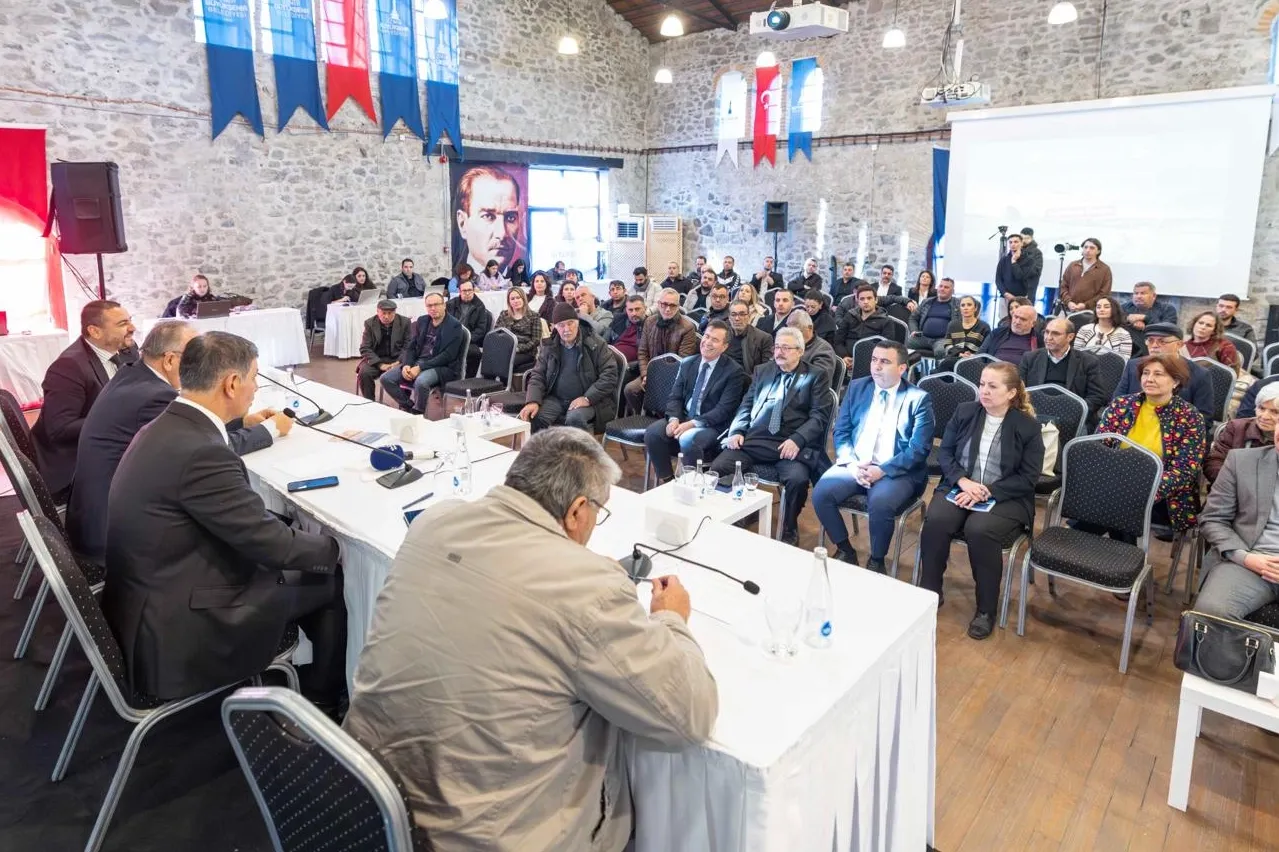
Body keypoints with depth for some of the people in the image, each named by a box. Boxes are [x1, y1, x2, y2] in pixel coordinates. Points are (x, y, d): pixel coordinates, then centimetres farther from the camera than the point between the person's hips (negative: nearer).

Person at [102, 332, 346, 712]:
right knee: (332, 581, 3)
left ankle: (308, 674, 32)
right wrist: (333, 548, -5)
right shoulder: (200, 452, -29)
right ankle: (323, 703, 23)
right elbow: (271, 543, -21)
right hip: (173, 632, -9)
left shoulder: (165, 427, 1)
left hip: (150, 601, 9)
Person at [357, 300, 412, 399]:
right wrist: (380, 365, -17)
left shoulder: (405, 322, -1)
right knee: (364, 373, -27)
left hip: (397, 359, -1)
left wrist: (399, 362, -18)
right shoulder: (370, 323, 1)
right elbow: (365, 349, -2)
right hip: (376, 359, 1)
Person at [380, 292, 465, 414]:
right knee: (386, 379, -10)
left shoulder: (454, 326, -7)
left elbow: (448, 356, -15)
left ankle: (418, 412, -12)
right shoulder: (422, 321, 13)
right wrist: (406, 365, -8)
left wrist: (420, 367, -20)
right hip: (417, 362, 7)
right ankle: (408, 405, 5)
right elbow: (410, 346, 14)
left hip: (442, 367, -6)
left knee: (420, 382, -36)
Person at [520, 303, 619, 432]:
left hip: (591, 400, -3)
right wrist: (533, 401, -10)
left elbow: (610, 375, -8)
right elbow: (538, 375, 9)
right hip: (556, 400, 4)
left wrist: (587, 398, -19)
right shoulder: (549, 346, 8)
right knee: (532, 417, -24)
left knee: (575, 419, -36)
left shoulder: (596, 344, -4)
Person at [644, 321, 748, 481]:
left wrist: (693, 423, -23)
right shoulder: (687, 363, 10)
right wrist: (674, 419, -13)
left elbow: (724, 409, -14)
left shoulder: (734, 371, -7)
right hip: (683, 418, 5)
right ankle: (666, 480, -4)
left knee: (687, 440, -36)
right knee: (652, 432, -21)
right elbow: (675, 397, 9)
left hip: (712, 426, -5)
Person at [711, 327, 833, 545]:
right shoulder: (762, 370, 21)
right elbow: (746, 405, 19)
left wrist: (797, 440, -18)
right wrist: (737, 431, 0)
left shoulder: (815, 377, 8)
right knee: (717, 468, -22)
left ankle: (789, 531, -4)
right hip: (753, 439, 3)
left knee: (797, 479, -32)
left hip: (791, 444, -3)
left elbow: (820, 415, -2)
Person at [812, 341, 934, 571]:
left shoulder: (919, 399, -2)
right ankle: (845, 550, 1)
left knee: (880, 503, -34)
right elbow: (841, 432, 7)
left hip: (897, 471, -4)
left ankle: (876, 561, -6)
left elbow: (919, 449, -10)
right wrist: (851, 463, -11)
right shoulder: (857, 387, 10)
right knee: (821, 492, -22)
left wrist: (882, 471, -20)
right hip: (855, 465, 4)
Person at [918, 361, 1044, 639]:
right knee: (935, 521, -28)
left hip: (1005, 497, -3)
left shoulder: (1028, 426, -4)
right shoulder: (964, 412, 6)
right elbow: (944, 452, 6)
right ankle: (930, 592, -8)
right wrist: (963, 481, -13)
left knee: (979, 531, -33)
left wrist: (987, 492, -19)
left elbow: (1028, 477, -6)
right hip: (959, 486, 3)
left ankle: (986, 609, -13)